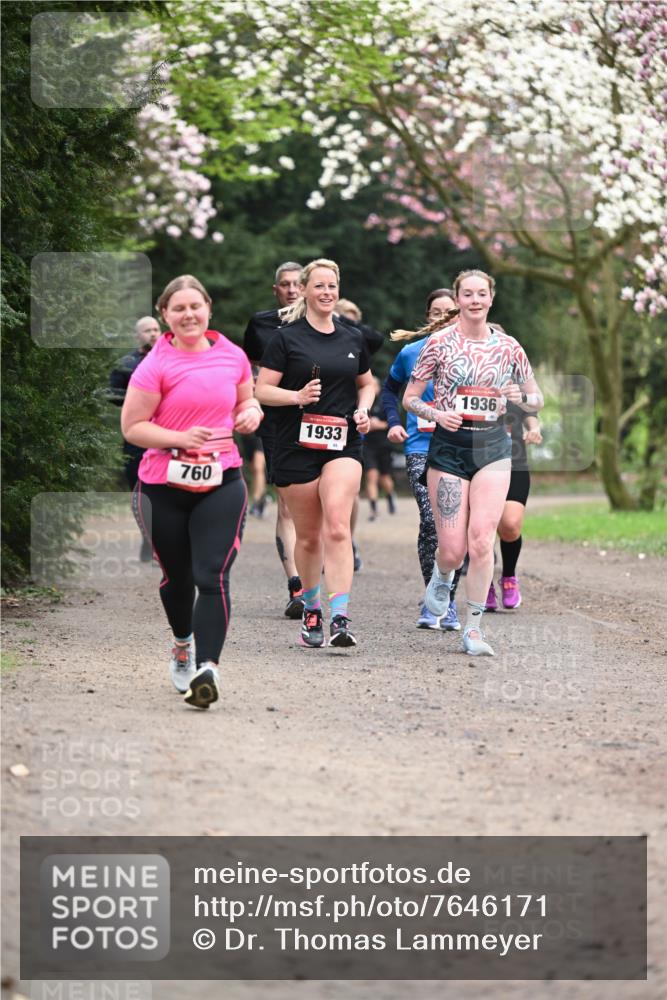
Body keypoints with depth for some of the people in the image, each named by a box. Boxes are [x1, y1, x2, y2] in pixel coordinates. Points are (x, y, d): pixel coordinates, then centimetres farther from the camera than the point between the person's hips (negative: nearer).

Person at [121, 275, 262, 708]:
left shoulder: (233, 355, 6)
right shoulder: (156, 364, -6)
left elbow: (246, 399, 23)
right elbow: (132, 426, -7)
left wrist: (251, 412, -1)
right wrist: (180, 438, -20)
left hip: (221, 482, 1)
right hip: (164, 486, -1)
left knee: (213, 576, -14)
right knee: (177, 577, 14)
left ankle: (207, 669, -21)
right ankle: (183, 644, 43)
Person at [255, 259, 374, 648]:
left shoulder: (353, 339, 11)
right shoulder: (287, 338, 0)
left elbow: (366, 383, 26)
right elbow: (262, 390, -2)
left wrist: (363, 410, 6)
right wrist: (298, 396, -18)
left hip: (343, 445, 1)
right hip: (297, 445, -1)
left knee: (337, 528, -17)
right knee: (308, 536, 7)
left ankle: (340, 618, -23)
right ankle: (311, 611, 28)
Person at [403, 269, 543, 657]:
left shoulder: (508, 347, 6)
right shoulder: (439, 343, 0)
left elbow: (537, 401, 13)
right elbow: (410, 398, 4)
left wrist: (521, 397, -9)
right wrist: (436, 414, -15)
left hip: (493, 447, 1)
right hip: (449, 446, -1)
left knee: (481, 540, -13)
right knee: (452, 549, -4)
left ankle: (474, 628, -1)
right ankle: (442, 578, 35)